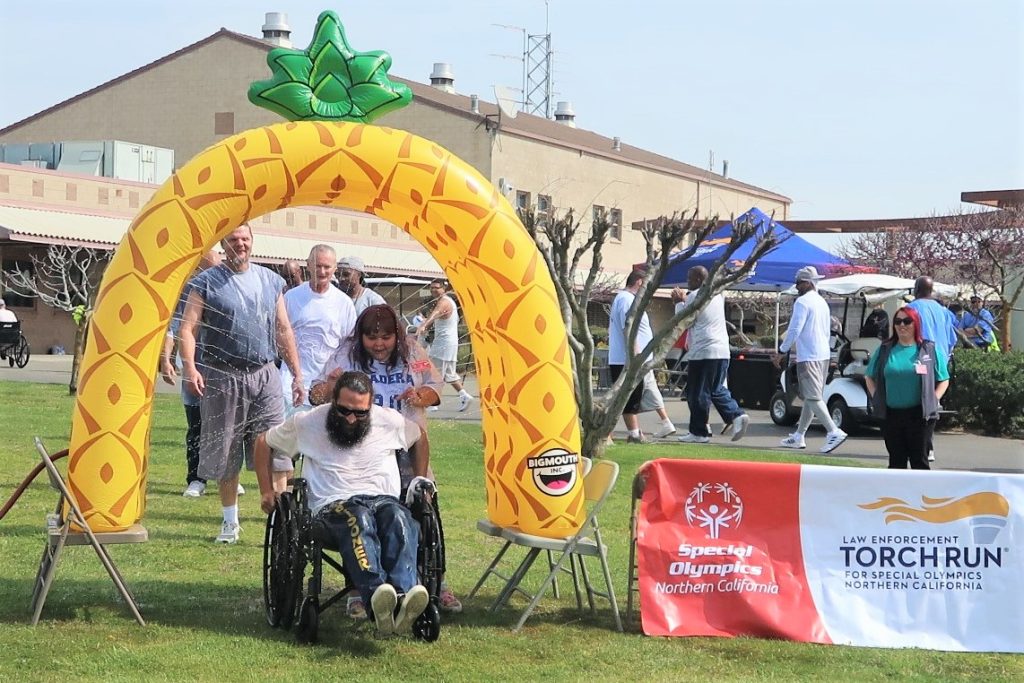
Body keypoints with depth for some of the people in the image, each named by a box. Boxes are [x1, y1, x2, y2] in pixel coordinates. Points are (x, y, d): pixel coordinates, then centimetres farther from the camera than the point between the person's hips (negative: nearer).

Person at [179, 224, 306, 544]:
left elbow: (284, 331, 15)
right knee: (225, 454, 6)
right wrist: (190, 365, -21)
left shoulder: (270, 281, 12)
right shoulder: (207, 282, 0)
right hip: (223, 378, -2)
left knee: (276, 450, -6)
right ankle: (230, 522, 19)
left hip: (264, 376, 2)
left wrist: (297, 374, 12)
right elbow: (188, 328, -6)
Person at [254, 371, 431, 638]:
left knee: (399, 518, -38)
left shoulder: (390, 421, 11)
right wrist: (266, 491, 17)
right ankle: (377, 598, -66)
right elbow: (264, 442, 22)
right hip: (334, 505, -2)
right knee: (359, 520, -41)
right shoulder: (306, 423, 8)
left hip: (383, 499, 2)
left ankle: (403, 594, -61)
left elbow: (421, 437, 30)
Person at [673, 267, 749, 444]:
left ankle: (698, 432, 4)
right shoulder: (718, 295, 15)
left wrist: (679, 302, 7)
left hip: (703, 352, -8)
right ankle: (737, 416, -3)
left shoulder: (695, 296, -10)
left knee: (698, 394, 0)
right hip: (722, 351, 8)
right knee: (717, 389, 16)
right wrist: (682, 299, 22)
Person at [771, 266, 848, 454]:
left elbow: (794, 330, -16)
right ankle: (798, 437, 20)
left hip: (808, 357, -9)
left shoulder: (802, 301, -11)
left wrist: (781, 352, -9)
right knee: (810, 397, 13)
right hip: (824, 355, 9)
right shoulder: (822, 302, 17)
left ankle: (834, 432, -22)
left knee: (813, 398, -11)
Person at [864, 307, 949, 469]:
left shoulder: (929, 350, 4)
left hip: (920, 414, -2)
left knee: (919, 460, 0)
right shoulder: (884, 350, 9)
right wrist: (876, 398, 2)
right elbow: (869, 377, 16)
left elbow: (943, 380, 8)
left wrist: (932, 400, -5)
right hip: (891, 414, 2)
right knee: (896, 461, 7)